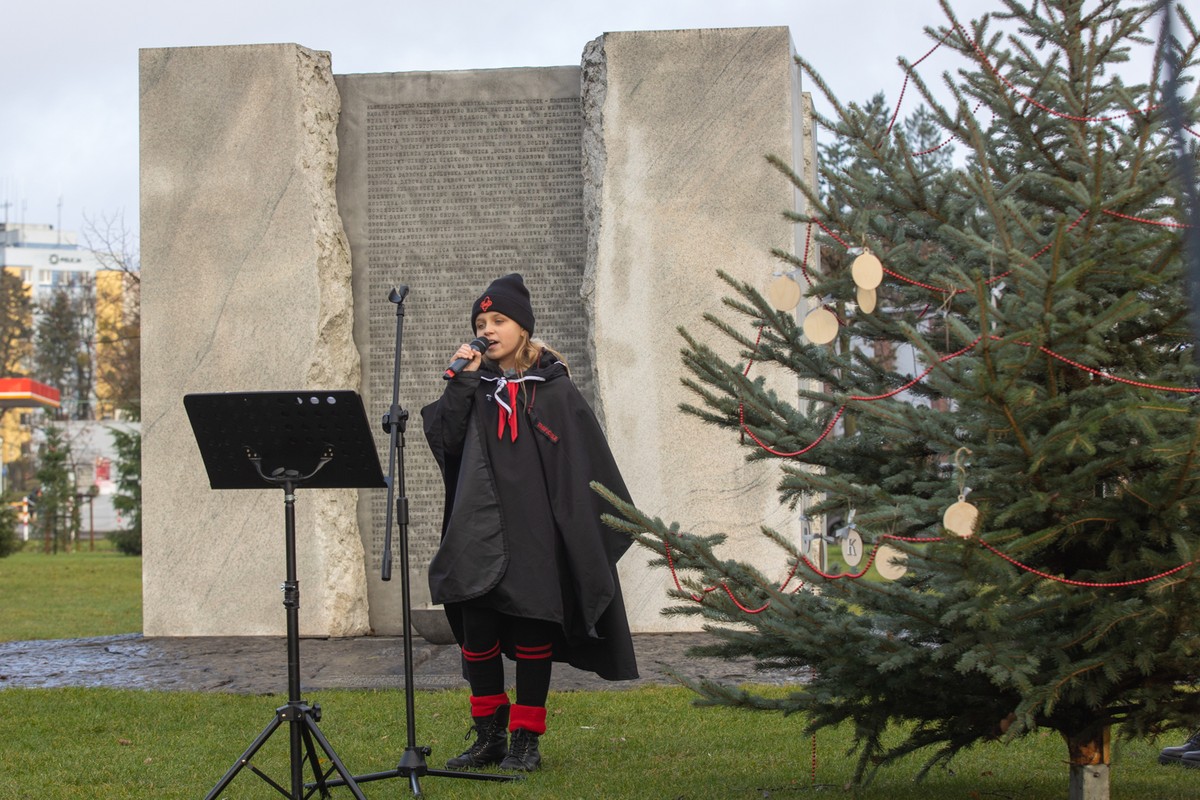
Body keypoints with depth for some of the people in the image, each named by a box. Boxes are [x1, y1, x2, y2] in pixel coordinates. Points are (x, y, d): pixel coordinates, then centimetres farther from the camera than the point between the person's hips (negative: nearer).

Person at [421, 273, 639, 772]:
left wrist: (611, 520, -3)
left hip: (537, 531, -2)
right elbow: (444, 439, -4)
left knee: (532, 633, 2)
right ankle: (489, 736, 12)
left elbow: (586, 460, 1)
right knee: (477, 632, 0)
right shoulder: (475, 386, 10)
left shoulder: (553, 389, 2)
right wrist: (462, 381, -10)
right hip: (481, 533, 2)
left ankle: (526, 739, 9)